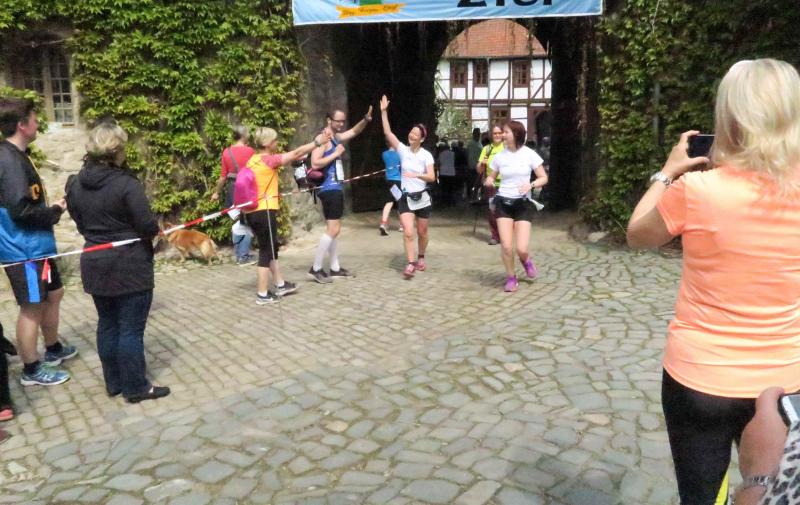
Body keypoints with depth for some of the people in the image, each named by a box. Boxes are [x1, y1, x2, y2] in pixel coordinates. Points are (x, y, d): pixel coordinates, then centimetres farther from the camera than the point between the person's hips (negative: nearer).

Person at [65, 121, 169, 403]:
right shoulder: (127, 184, -19)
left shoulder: (75, 184, 3)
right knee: (131, 329, 2)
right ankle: (135, 387, 11)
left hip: (95, 266, 7)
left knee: (107, 324, 16)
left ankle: (114, 383, 26)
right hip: (129, 267, -7)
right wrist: (154, 232, 2)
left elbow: (81, 224, 10)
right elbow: (148, 228, -19)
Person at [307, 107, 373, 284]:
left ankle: (335, 268, 19)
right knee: (333, 229, -12)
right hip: (329, 188, -10)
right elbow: (315, 164, -23)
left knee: (333, 229, 12)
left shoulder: (336, 137, 15)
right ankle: (315, 268, -8)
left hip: (336, 188, 10)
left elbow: (354, 131, 26)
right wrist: (336, 154, -19)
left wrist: (366, 119, 8)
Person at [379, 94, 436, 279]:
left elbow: (432, 177, -16)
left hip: (422, 198, 0)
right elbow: (387, 133, -12)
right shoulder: (403, 150, -3)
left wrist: (417, 175, -33)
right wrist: (384, 112, -19)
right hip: (405, 198, 0)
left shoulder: (426, 155, -8)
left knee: (422, 232, 13)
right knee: (408, 232, -13)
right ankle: (410, 264, -9)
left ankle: (421, 258, 37)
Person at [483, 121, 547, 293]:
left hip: (523, 204, -2)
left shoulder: (529, 154, -5)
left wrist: (531, 185, -20)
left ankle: (526, 260, 29)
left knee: (521, 249, -9)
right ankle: (511, 278, 18)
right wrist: (488, 181, -10)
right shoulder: (499, 156, 2)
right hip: (503, 203, 2)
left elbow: (544, 178, -1)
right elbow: (490, 177, 14)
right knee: (506, 246, -6)